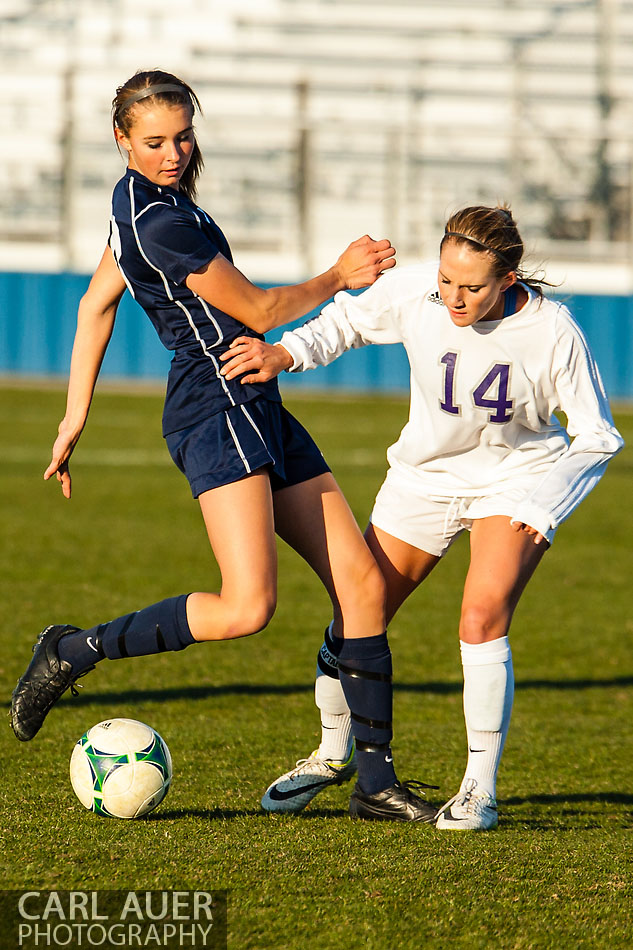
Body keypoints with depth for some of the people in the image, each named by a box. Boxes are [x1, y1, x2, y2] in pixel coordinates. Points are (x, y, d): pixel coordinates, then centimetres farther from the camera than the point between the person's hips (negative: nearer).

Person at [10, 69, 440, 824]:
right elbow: (257, 312, -8)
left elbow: (96, 305, 22)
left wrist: (75, 416, 23)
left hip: (258, 413, 10)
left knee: (363, 583, 2)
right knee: (247, 607, -22)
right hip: (217, 412, -10)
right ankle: (73, 652, -3)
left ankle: (374, 781, 4)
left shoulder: (145, 198, 14)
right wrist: (338, 277, 7)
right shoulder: (160, 223, -17)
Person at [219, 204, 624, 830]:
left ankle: (480, 787, -9)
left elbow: (596, 437, -13)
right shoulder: (413, 295, -22)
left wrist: (543, 509, -23)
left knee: (482, 619, -24)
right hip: (425, 474, 3)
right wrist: (284, 352, -17)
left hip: (517, 481, -3)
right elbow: (348, 319, 0)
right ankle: (332, 752, 33)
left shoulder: (551, 332, -26)